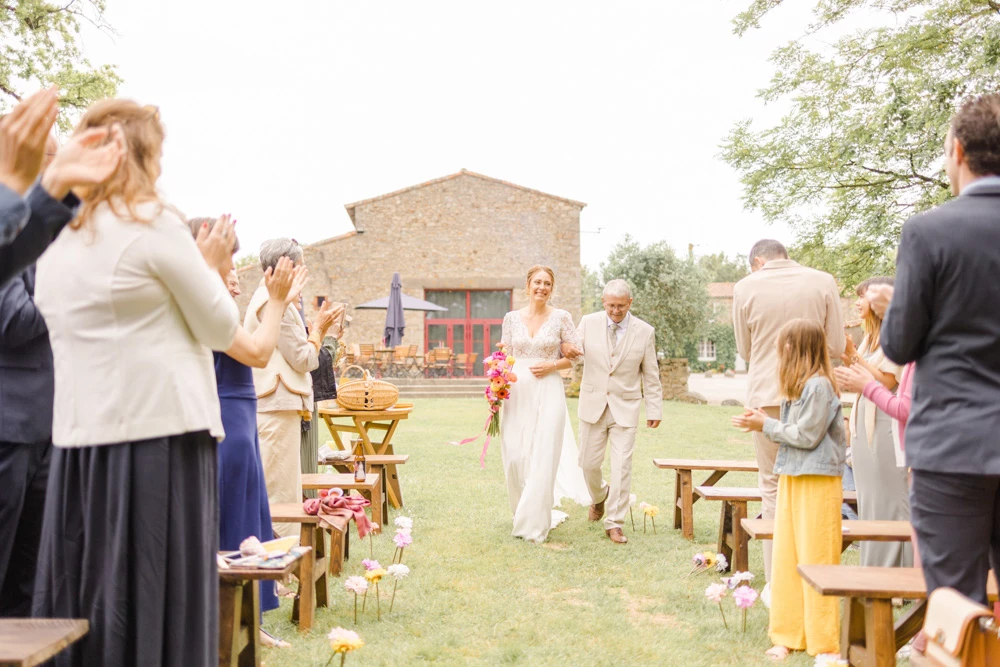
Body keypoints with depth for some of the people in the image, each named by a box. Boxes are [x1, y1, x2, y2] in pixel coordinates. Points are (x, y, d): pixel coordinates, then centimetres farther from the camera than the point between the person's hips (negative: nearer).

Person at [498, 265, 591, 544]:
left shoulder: (561, 318, 0)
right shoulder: (512, 318, 7)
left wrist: (552, 365, -11)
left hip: (548, 394, -2)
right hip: (517, 394, 2)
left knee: (543, 460, -6)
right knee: (515, 458, 3)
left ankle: (534, 524, 4)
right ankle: (523, 513, 29)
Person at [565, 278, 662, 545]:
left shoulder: (645, 332, -2)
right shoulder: (588, 323, 0)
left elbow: (651, 375, 2)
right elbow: (572, 350, 7)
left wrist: (655, 409, 1)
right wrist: (568, 351, -18)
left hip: (625, 409, -1)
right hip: (593, 405, 2)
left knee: (621, 468, -5)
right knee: (589, 464, 8)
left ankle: (615, 524, 7)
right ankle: (599, 497, 40)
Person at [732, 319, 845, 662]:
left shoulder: (819, 386, -15)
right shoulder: (798, 385, 13)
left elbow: (807, 436, -17)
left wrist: (767, 425, -10)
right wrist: (764, 423, 1)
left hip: (817, 483, -9)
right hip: (792, 479, 9)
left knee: (816, 561, -3)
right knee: (786, 559, 10)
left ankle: (824, 642, 7)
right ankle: (790, 635, 19)